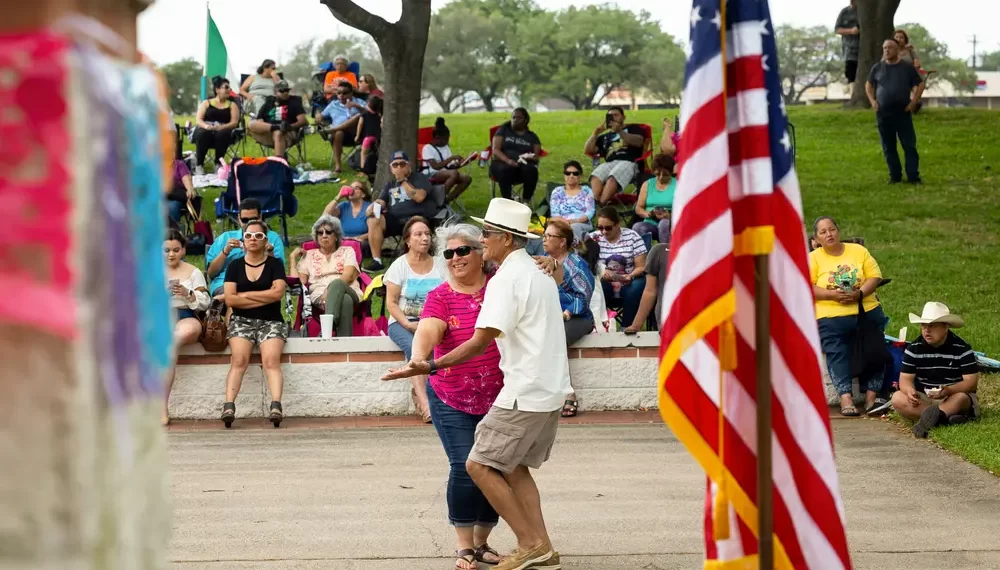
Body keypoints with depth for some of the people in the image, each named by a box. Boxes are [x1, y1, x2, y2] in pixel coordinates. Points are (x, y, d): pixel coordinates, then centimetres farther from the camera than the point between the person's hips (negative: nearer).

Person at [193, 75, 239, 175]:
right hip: (206, 130, 0)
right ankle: (199, 165, -31)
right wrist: (206, 126, -20)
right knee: (202, 134, -37)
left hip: (223, 131, 0)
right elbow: (198, 119, 4)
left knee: (222, 134, -38)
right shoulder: (206, 103, 16)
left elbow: (234, 122, 1)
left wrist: (220, 127, -19)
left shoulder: (232, 105, 16)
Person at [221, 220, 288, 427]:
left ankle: (276, 406, -42)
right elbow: (230, 299, -1)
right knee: (239, 359, -26)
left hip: (271, 321, -1)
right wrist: (264, 299, -5)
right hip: (241, 321, 1)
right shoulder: (235, 266, 12)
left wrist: (245, 295, -3)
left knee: (271, 360, -26)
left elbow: (278, 293, -8)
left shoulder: (275, 264, 8)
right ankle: (229, 407, -39)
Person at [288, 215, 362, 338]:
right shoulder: (309, 255, 26)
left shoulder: (347, 251, 24)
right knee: (345, 300, -39)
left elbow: (349, 276, 3)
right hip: (319, 298, 0)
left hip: (350, 292, 0)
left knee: (336, 284, -40)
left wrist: (331, 289, -14)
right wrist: (292, 258, 11)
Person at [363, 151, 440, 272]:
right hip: (395, 220, 5)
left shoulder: (419, 178, 11)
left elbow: (419, 197, -7)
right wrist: (373, 207, -5)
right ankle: (376, 261, -23)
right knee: (373, 220, -22)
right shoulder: (390, 185, 29)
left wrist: (404, 181, -2)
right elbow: (381, 202, 19)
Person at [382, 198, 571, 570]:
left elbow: (481, 341, -20)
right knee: (515, 467, 15)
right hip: (551, 389, 10)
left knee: (480, 465, -4)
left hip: (524, 392, -10)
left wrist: (430, 367, -21)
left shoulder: (506, 279, -14)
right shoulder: (539, 273, 15)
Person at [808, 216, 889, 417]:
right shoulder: (813, 258, 2)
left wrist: (859, 293, -15)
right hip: (831, 318, -3)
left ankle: (871, 397, -1)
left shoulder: (858, 251, 9)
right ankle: (846, 398, -16)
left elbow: (875, 276, 4)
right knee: (838, 356, -13)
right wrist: (833, 295, -20)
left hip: (867, 313, 3)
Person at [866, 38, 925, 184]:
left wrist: (914, 102, -4)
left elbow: (920, 85, 7)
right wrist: (872, 101, 4)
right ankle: (895, 176, 14)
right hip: (883, 114, 2)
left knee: (909, 145, -5)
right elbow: (869, 85, 18)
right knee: (889, 147, 6)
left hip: (903, 113, -2)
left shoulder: (907, 68, 1)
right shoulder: (877, 68, 6)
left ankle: (913, 176, -3)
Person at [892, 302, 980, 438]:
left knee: (961, 398, -37)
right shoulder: (913, 349, 1)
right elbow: (906, 378, -2)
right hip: (923, 399, 3)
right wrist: (910, 391, -28)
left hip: (952, 397, -3)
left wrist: (948, 390, -32)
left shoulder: (962, 349, -8)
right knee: (897, 398, -27)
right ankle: (947, 417, -39)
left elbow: (971, 381, -12)